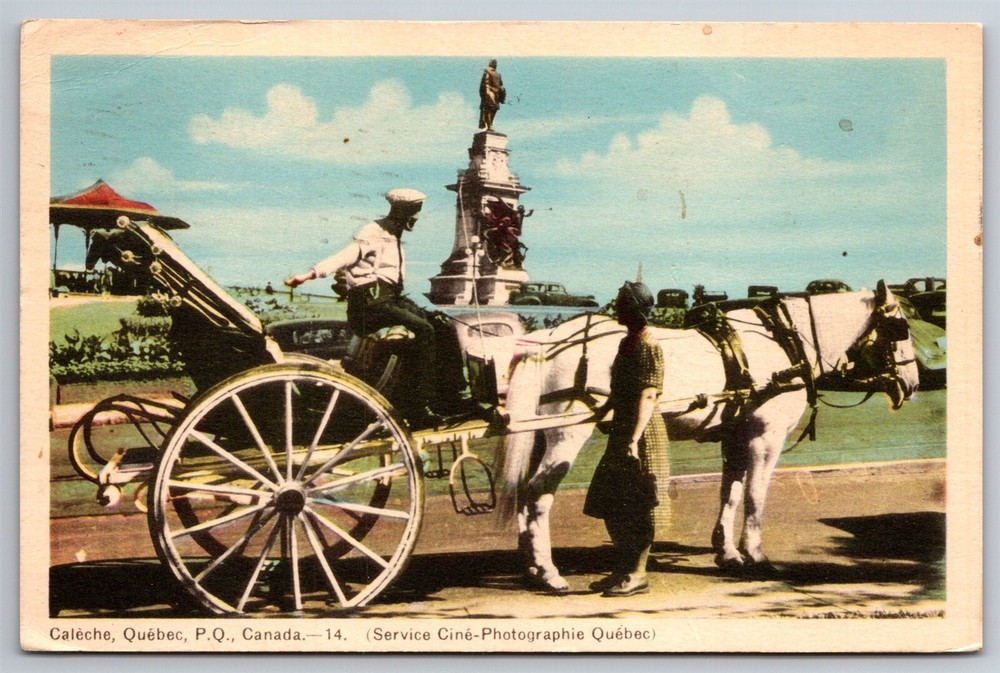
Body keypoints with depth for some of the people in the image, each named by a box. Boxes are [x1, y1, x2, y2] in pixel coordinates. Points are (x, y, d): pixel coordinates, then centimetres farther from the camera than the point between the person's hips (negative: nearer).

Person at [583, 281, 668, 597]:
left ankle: (636, 575, 6)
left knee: (636, 507, -3)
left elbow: (648, 396, -21)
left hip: (642, 433, -10)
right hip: (621, 430, 10)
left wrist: (634, 439, -28)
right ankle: (622, 571, 22)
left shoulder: (648, 346, -14)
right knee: (610, 505, 13)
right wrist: (604, 410, 35)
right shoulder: (627, 343, 14)